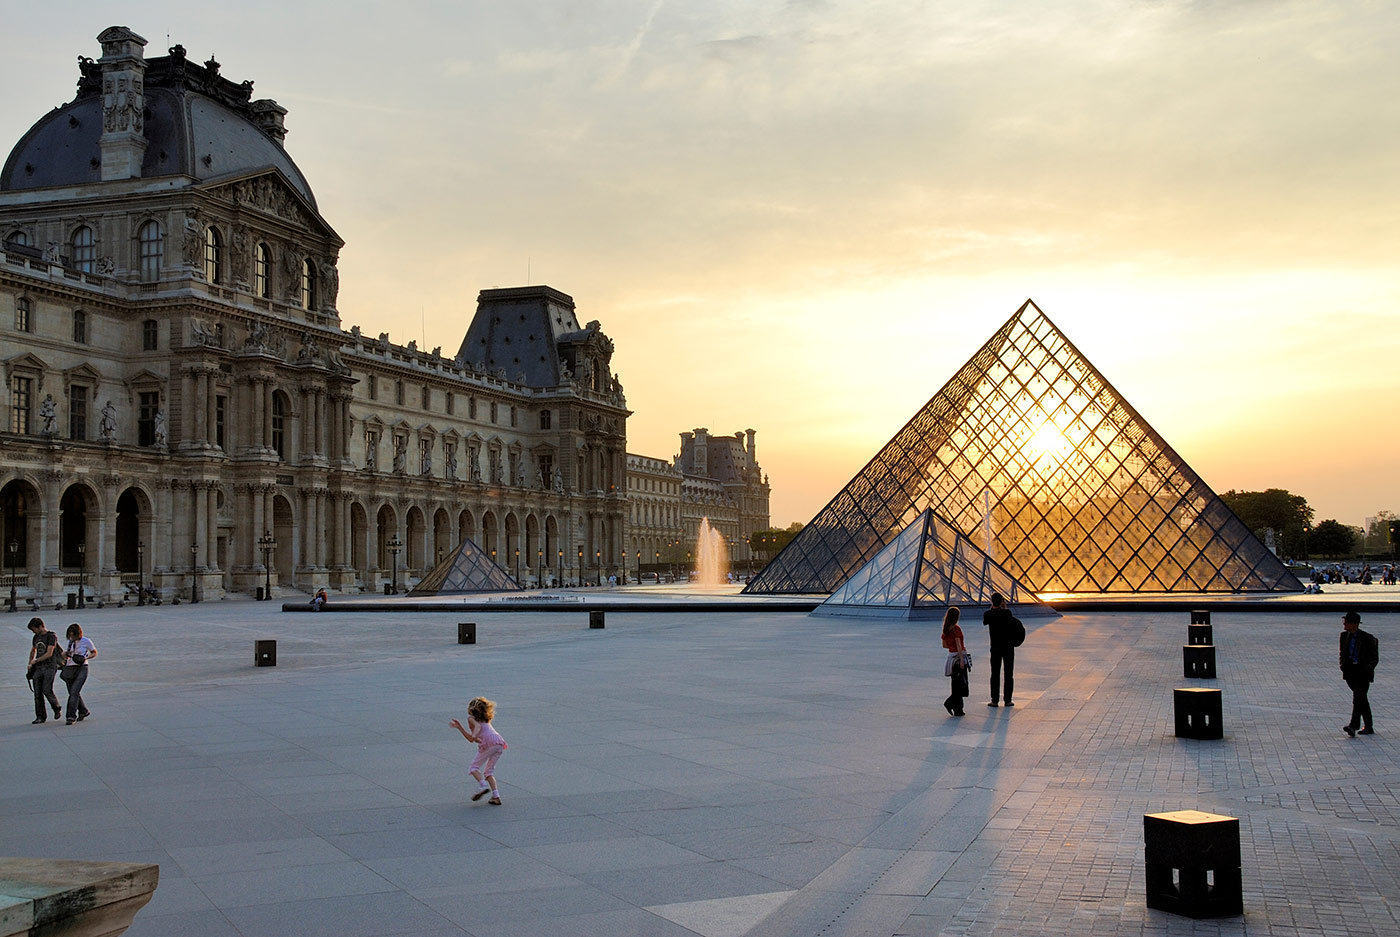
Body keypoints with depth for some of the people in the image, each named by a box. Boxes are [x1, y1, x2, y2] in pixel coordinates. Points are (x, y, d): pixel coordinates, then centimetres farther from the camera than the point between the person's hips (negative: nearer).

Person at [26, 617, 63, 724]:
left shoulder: (51, 636, -7)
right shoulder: (36, 637, 15)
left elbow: (49, 653, -14)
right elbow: (33, 650, 32)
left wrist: (36, 661, -7)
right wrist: (30, 663, 20)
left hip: (50, 666, -7)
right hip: (38, 668, 7)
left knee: (47, 689, -16)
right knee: (37, 692, 0)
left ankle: (57, 709, 7)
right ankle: (40, 716, 4)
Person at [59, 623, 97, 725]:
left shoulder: (86, 641, -4)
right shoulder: (70, 642, 10)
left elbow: (94, 653, 6)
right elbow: (64, 653, 23)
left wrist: (86, 658, -12)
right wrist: (65, 655, -2)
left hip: (82, 668, -6)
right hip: (70, 668, 6)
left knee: (74, 692, -16)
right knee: (73, 693, 10)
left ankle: (72, 716, -16)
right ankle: (83, 711, 29)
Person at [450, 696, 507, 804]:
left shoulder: (471, 718, 15)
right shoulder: (485, 720, 35)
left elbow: (478, 726, -8)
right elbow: (471, 739, 36)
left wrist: (475, 736, -18)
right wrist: (459, 727, 39)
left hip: (488, 742, -7)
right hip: (499, 741, 7)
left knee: (474, 767, 4)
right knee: (489, 770, 14)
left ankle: (483, 785, -21)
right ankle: (496, 796, -1)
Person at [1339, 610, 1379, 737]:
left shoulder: (1367, 638, -9)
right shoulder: (1344, 636, 7)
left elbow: (1374, 658, -3)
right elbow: (1342, 653, 20)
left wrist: (1366, 670, -15)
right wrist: (1342, 664, 3)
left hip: (1363, 671, -6)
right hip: (1350, 671, 6)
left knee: (1358, 698, -17)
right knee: (1362, 699, 12)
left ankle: (1353, 726, -26)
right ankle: (1368, 727, 21)